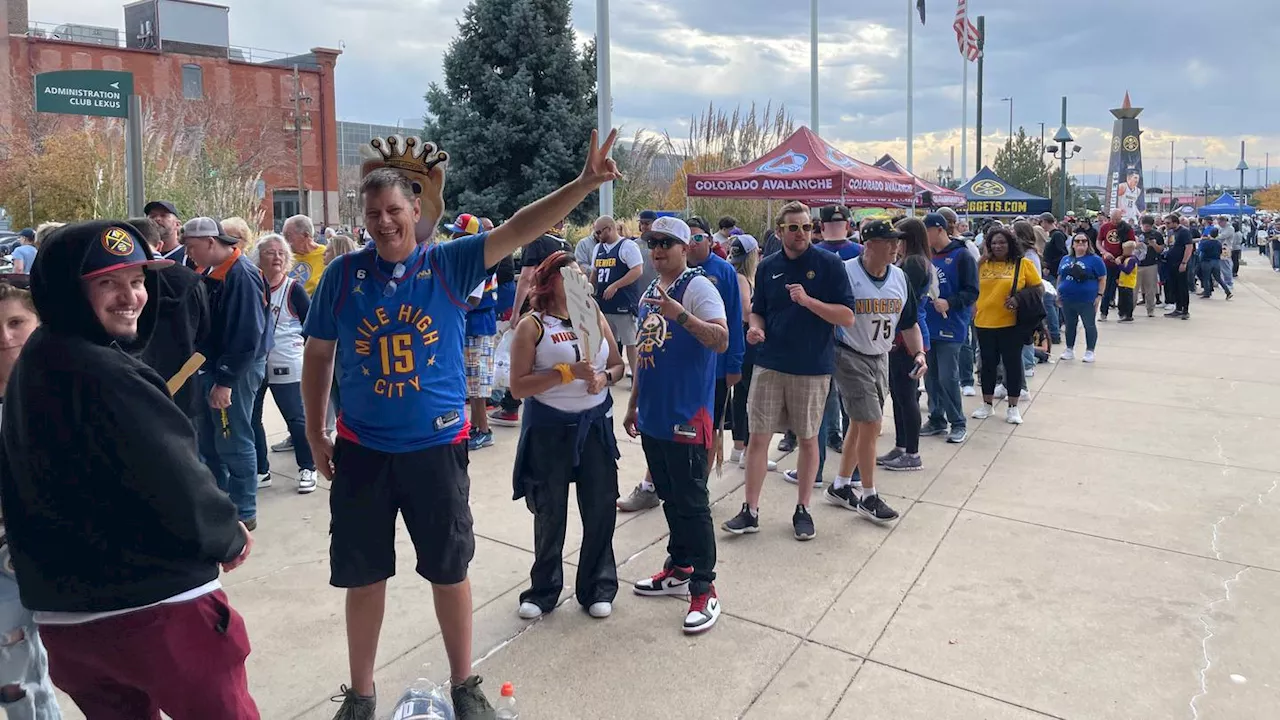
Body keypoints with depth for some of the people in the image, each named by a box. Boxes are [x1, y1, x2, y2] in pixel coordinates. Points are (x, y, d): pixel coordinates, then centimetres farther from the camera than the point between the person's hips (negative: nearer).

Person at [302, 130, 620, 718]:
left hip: (437, 446, -1)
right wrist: (315, 435, 5)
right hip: (362, 448, 1)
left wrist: (585, 183, -26)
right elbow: (318, 354, 6)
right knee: (363, 576, 14)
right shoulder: (343, 274, -2)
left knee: (449, 570, 13)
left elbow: (518, 230, -15)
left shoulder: (449, 264, -6)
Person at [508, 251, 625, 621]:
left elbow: (618, 364, 13)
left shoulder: (595, 317, 5)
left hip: (596, 424, 3)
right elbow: (518, 387, -13)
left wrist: (604, 376, -10)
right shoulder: (531, 326, -7)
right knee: (550, 513, 9)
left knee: (601, 509, 6)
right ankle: (544, 590, 27)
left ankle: (598, 588, 24)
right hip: (549, 429, -3)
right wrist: (567, 372, -22)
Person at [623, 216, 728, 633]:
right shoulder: (649, 293, 14)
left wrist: (680, 315, -35)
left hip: (687, 417, -8)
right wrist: (634, 405, 22)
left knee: (692, 504, -2)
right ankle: (679, 570, 31)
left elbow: (722, 341, -23)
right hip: (653, 417, 8)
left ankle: (704, 589, 8)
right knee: (669, 498, 17)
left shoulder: (698, 287, -10)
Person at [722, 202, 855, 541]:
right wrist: (755, 328, -6)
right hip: (770, 364, 3)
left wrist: (808, 300, -21)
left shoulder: (829, 264, -5)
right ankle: (750, 511, 12)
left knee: (808, 439, 9)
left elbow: (847, 317, -9)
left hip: (813, 367, -2)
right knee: (758, 436, 2)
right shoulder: (768, 267, 6)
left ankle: (803, 510, 24)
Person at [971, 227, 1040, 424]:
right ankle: (987, 404, 25)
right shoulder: (983, 264, 4)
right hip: (984, 322, 3)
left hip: (1011, 324, -3)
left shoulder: (1023, 264, -3)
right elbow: (975, 289, 13)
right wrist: (974, 309, -1)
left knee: (1012, 364, 5)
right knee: (988, 364, 12)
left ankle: (1013, 407, 17)